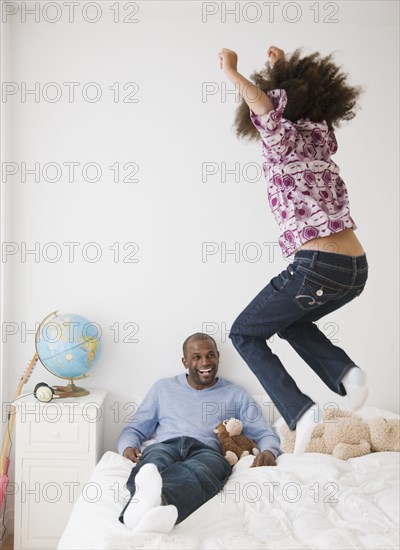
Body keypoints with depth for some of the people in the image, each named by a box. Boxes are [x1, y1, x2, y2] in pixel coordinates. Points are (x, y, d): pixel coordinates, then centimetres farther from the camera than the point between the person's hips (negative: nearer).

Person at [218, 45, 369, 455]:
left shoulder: (284, 139, -1)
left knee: (244, 333, 12)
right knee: (290, 321, 31)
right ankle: (345, 373, 9)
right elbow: (309, 98, 40)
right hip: (357, 268, 8)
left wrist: (231, 72, -10)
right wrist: (285, 68, 45)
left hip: (317, 267, -7)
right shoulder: (319, 133, 17)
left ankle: (300, 411, -1)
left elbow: (265, 107, -24)